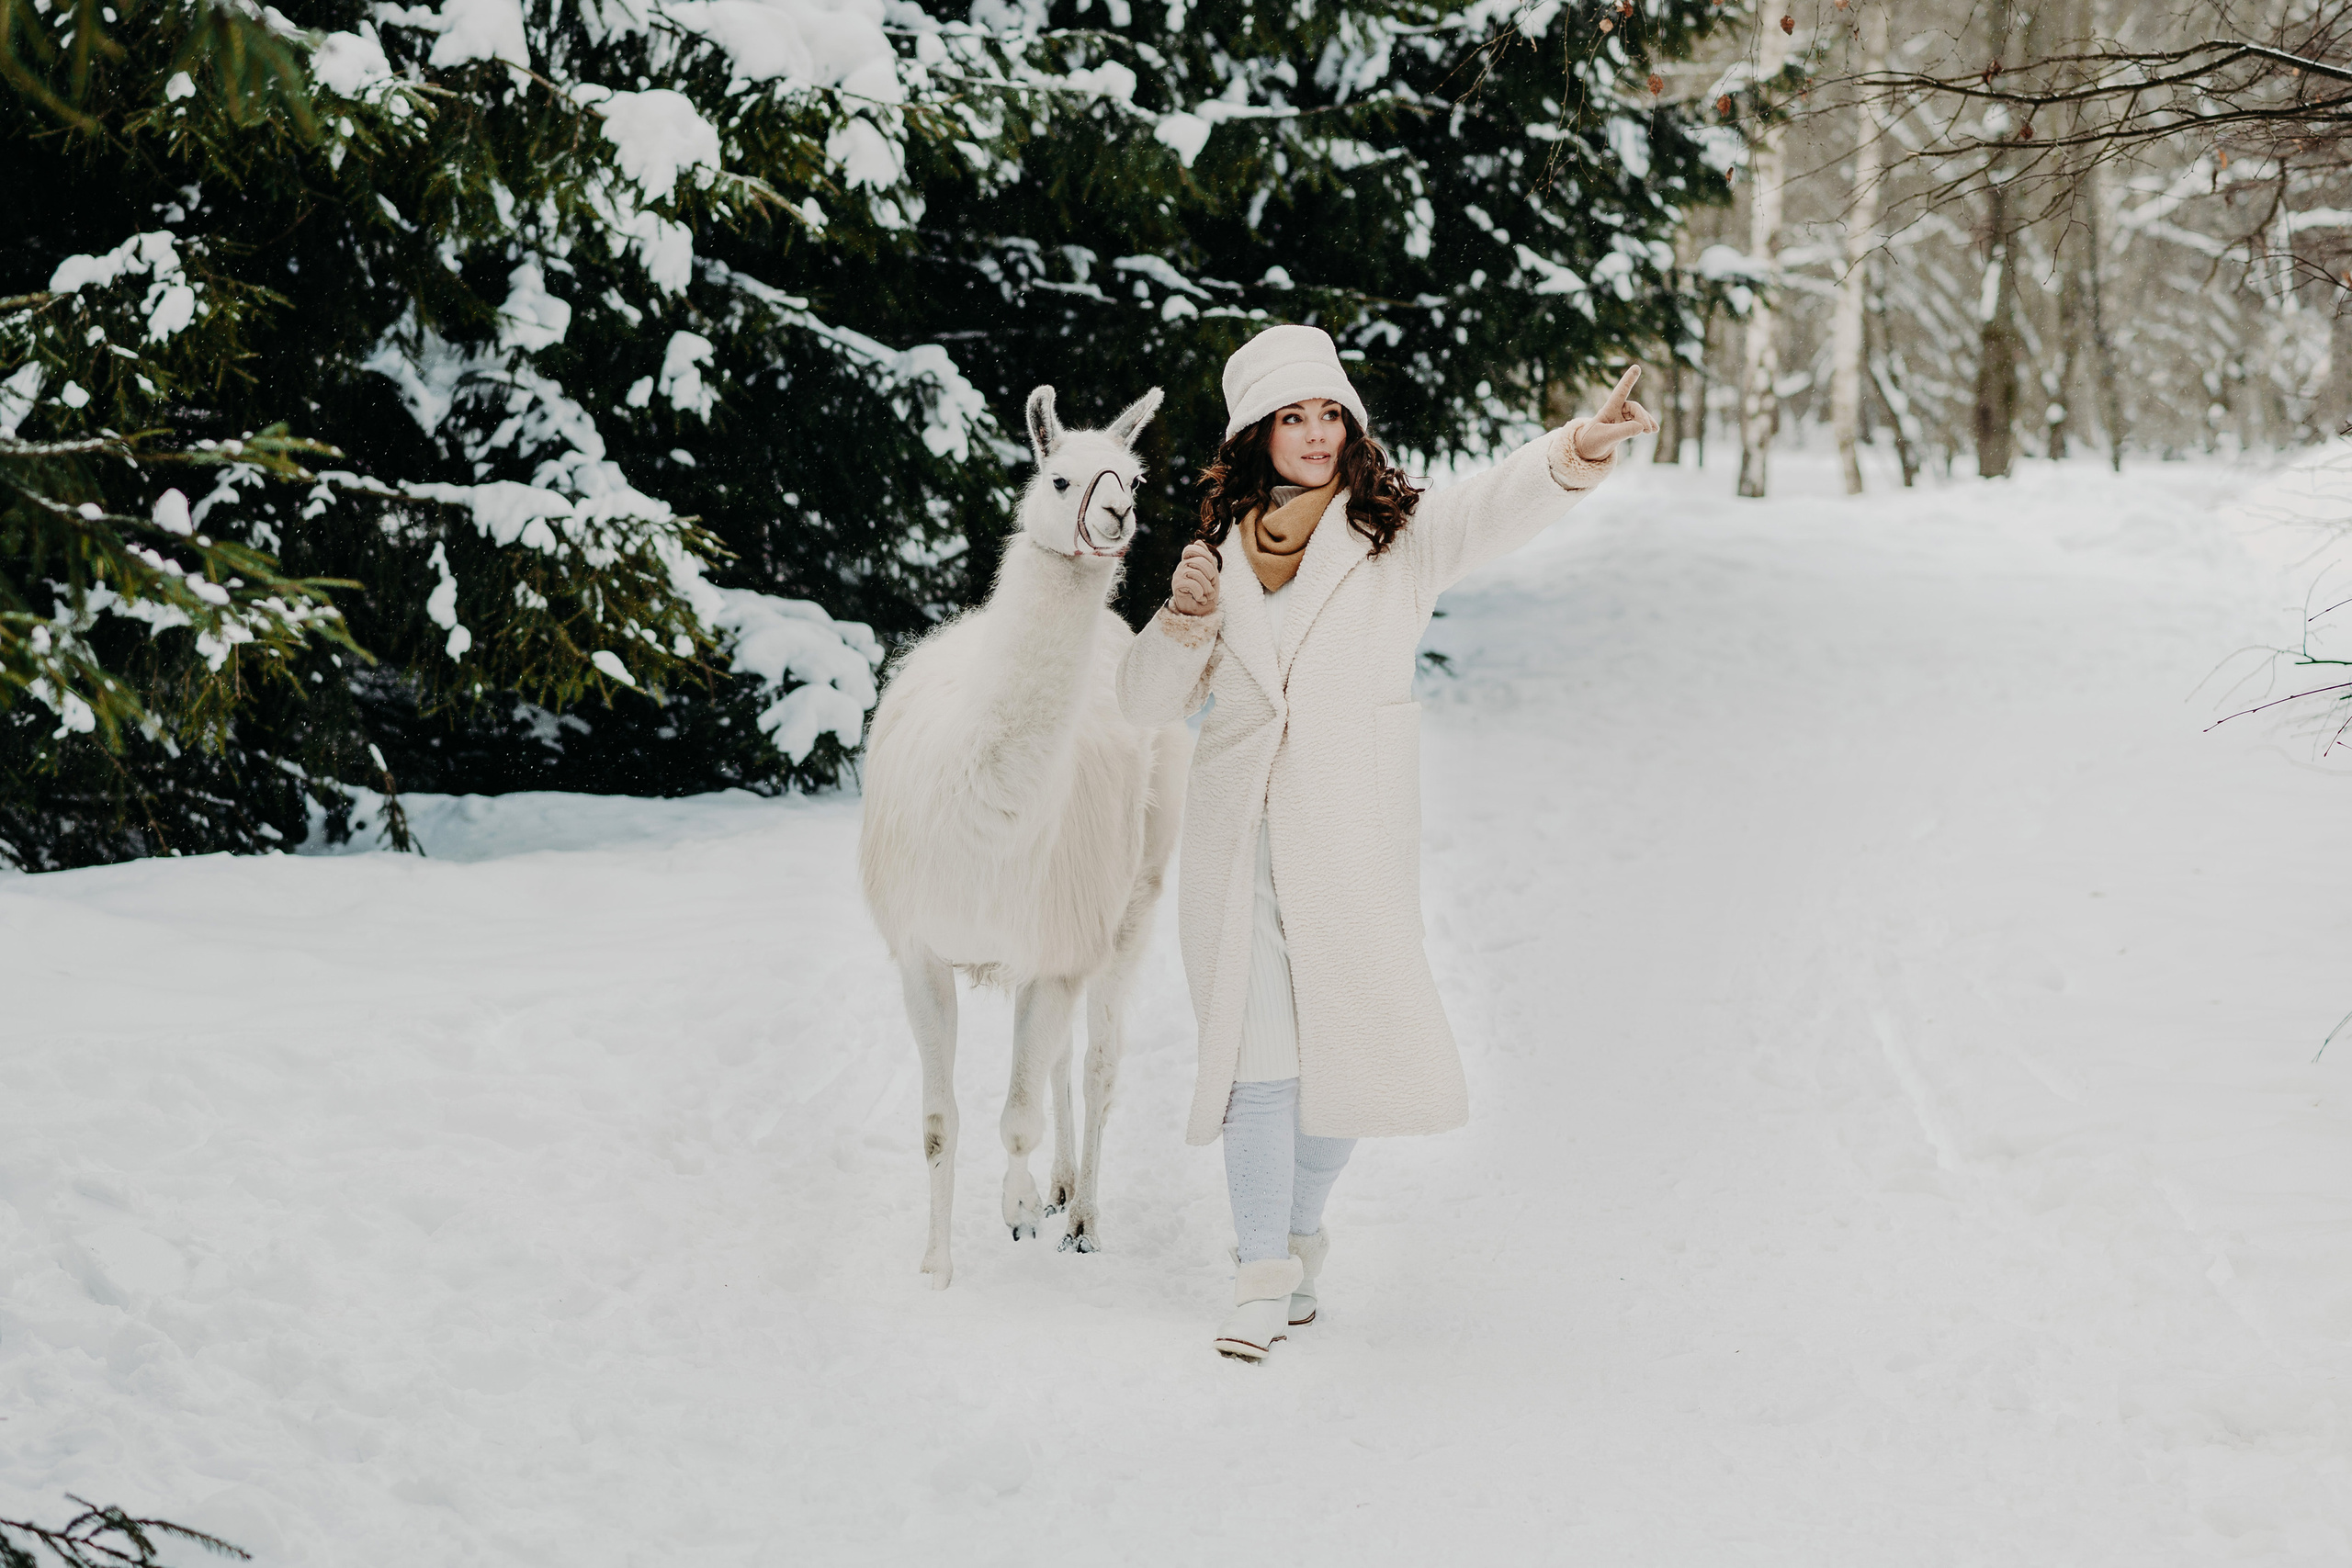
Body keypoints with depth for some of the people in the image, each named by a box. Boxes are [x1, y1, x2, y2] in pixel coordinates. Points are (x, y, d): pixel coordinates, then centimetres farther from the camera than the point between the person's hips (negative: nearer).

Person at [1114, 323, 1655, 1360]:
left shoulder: (1401, 535, 1)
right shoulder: (1223, 548, 9)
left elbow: (1503, 503, -20)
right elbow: (1146, 703, 14)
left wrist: (1581, 449, -41)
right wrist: (1183, 619, -6)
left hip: (1354, 833, -1)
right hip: (1239, 835, 1)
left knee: (1341, 1045, 5)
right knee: (1257, 1052, -4)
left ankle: (1300, 1233, 29)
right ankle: (1264, 1277, -1)